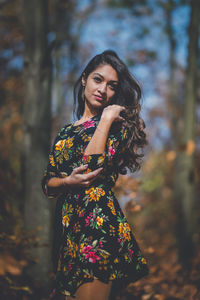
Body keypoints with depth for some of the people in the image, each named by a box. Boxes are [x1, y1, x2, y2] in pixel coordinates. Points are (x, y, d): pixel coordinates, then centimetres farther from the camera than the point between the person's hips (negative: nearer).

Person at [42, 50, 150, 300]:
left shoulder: (117, 124, 3)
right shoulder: (66, 132, 18)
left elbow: (93, 165, -14)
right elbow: (47, 183, 15)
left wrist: (106, 118, -7)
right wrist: (69, 181, -7)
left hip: (98, 223, -5)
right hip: (67, 226, 6)